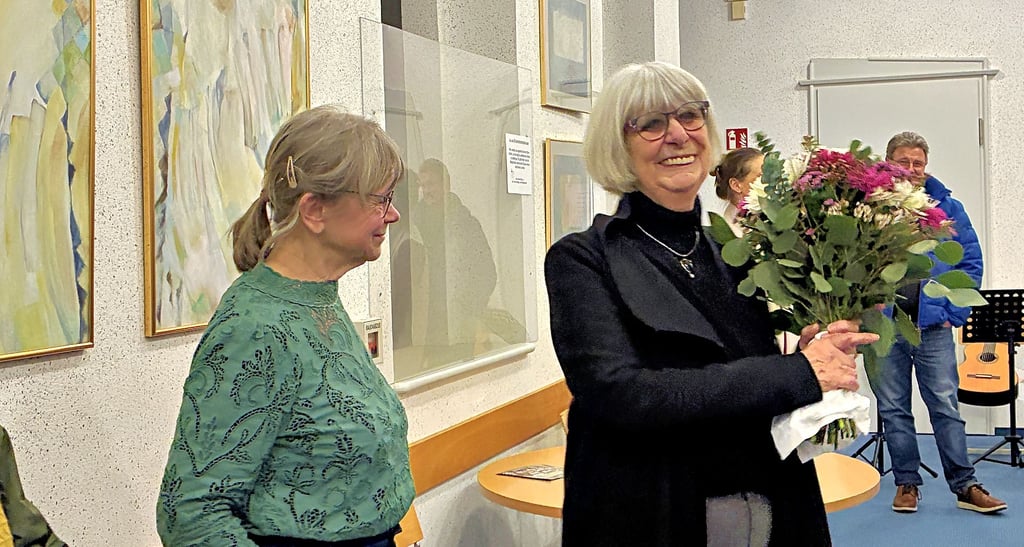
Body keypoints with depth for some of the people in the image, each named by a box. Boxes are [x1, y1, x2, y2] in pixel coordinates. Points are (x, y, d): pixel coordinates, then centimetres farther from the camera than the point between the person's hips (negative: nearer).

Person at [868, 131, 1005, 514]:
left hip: (933, 324, 0)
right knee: (893, 410, 8)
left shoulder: (948, 209, 5)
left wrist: (953, 313, -1)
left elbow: (971, 263, 7)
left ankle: (965, 486, 13)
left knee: (946, 407, 4)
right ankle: (906, 484, 20)